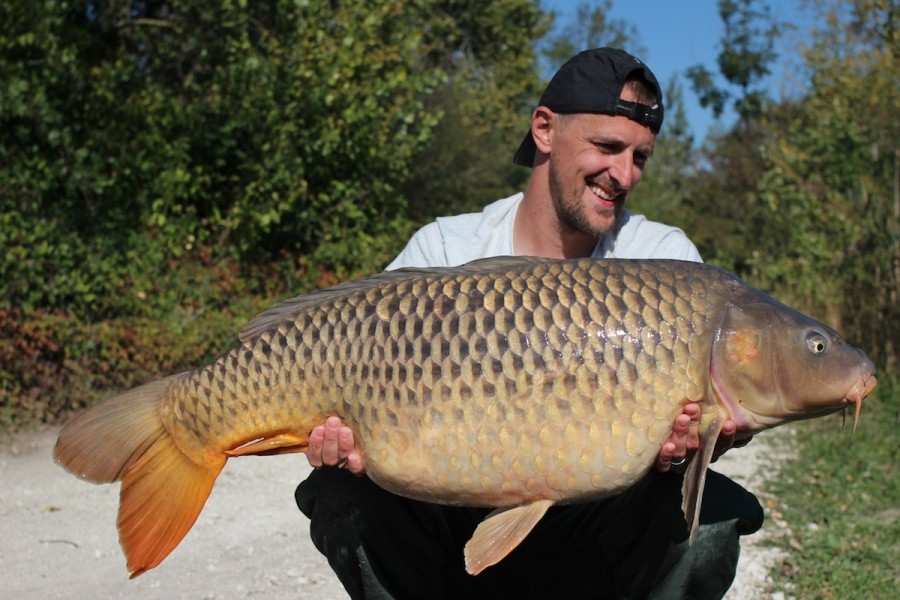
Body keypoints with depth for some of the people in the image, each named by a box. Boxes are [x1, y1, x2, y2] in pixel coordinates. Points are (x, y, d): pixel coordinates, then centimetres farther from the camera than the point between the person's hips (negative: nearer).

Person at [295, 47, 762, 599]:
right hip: (459, 526, 0)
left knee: (714, 512, -28)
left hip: (594, 535, 1)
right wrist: (341, 434, -34)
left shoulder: (665, 258, -3)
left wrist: (687, 445, -34)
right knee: (342, 492, -26)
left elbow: (706, 401, -9)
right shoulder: (444, 250, -5)